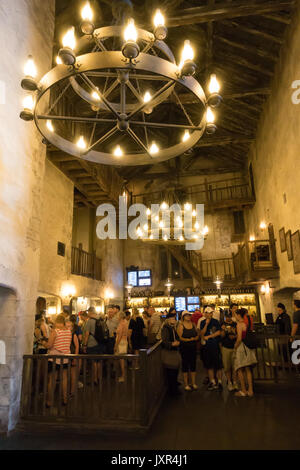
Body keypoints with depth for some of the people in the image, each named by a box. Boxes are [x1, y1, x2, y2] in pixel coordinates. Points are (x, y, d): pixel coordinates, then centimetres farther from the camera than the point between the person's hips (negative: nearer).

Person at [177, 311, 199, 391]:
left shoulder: (193, 324, 8)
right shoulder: (181, 325, -7)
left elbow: (197, 335, 9)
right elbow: (180, 338, -12)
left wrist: (194, 338, -11)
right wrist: (189, 339, -16)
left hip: (193, 347, 4)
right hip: (184, 348, -4)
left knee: (193, 365, 10)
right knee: (185, 365, 3)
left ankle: (193, 383, 22)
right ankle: (186, 384, 14)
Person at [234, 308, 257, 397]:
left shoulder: (239, 324, -15)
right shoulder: (247, 323, 8)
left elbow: (239, 339, -18)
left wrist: (235, 347, -5)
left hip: (241, 346, -8)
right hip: (248, 347, 8)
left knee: (240, 370, 4)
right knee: (248, 370, 13)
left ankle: (243, 391, 8)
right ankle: (250, 390, 17)